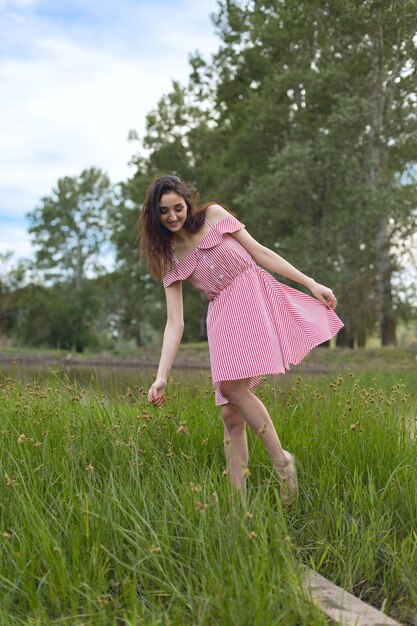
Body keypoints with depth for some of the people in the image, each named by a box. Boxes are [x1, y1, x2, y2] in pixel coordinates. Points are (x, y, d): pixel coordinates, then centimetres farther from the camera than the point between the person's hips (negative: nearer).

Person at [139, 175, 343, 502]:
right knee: (231, 413, -5)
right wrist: (162, 375, -5)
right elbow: (175, 322, 5)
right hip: (222, 316, 4)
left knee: (232, 387, -24)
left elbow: (259, 251, 6)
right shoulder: (169, 259, 12)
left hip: (255, 296, -3)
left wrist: (311, 283, 3)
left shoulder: (213, 215, 6)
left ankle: (281, 460, -10)